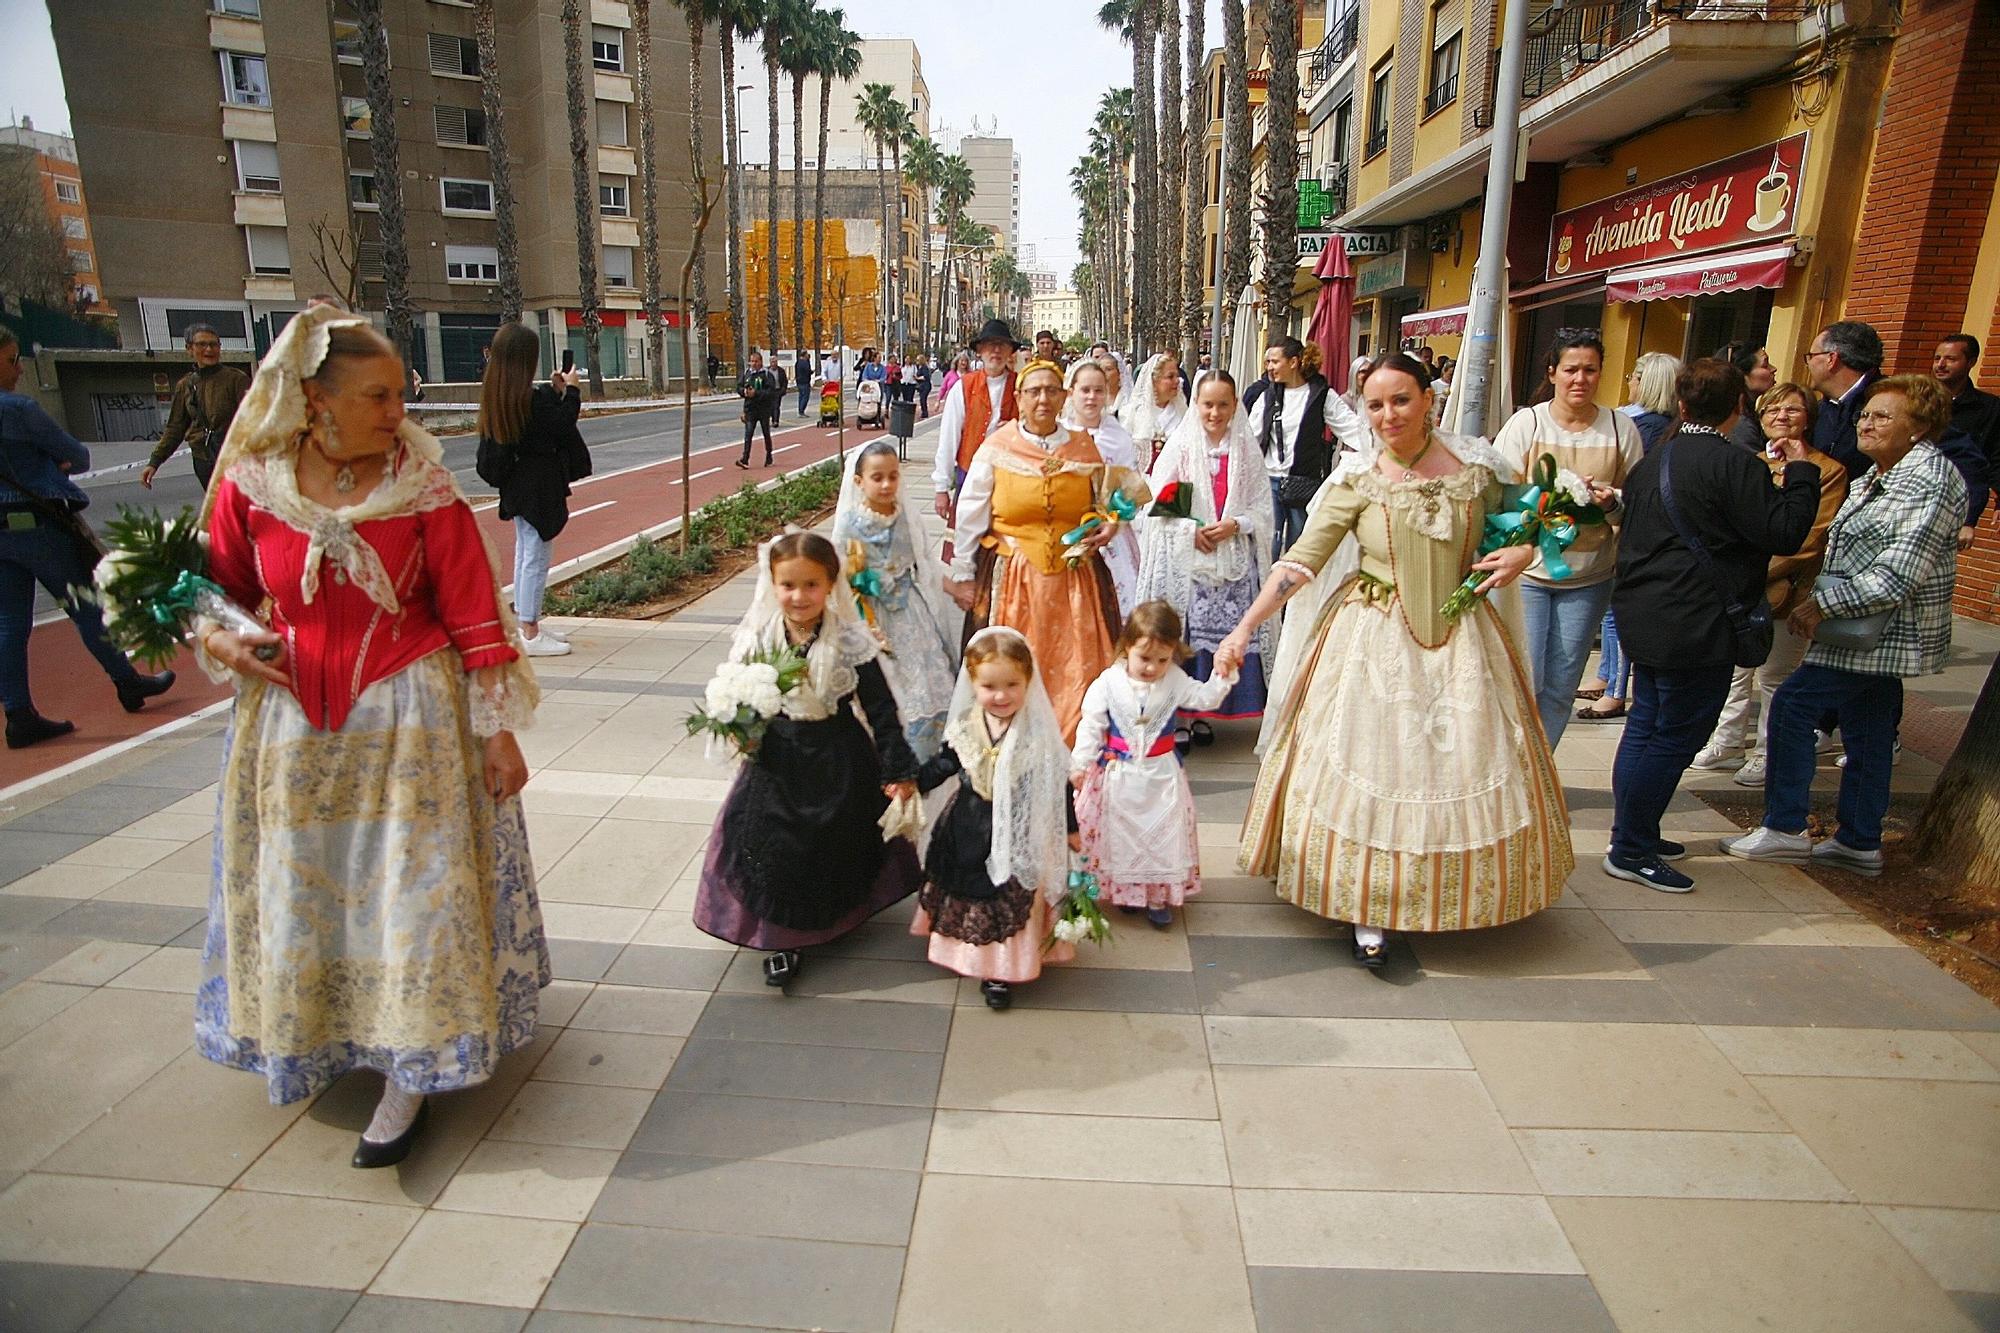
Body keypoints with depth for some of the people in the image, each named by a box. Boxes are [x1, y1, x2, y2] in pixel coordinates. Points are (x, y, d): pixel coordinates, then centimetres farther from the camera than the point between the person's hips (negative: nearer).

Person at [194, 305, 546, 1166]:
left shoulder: (422, 486, -11)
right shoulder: (250, 485, -5)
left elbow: (473, 612, -10)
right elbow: (218, 589, 11)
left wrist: (499, 727, -11)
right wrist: (217, 640, -11)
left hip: (408, 718, -3)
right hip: (292, 723, 3)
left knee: (414, 889, 1)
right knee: (297, 892, 17)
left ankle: (409, 1078, 17)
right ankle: (314, 1043, 42)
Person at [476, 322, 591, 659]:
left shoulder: (495, 394, 6)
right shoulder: (531, 397, -21)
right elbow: (562, 426, -13)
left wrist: (555, 391, 12)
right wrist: (571, 391, -3)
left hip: (516, 483, 9)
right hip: (538, 486, -9)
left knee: (524, 553, 18)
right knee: (537, 557, -3)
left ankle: (524, 623, 28)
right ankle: (530, 635, 3)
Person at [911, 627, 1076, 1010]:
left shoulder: (1039, 732, -17)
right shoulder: (965, 726, -8)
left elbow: (1056, 782, -9)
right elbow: (944, 763, 7)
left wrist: (1069, 828, -2)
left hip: (1017, 832, -4)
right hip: (968, 828, 4)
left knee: (1010, 899, 7)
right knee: (966, 892, 19)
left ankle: (1002, 970, 22)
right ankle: (970, 954, 41)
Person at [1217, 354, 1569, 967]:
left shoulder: (1476, 463, -2)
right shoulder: (1356, 477, -7)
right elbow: (1300, 560, -9)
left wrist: (1522, 552, -9)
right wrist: (1245, 628, -16)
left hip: (1459, 639, 3)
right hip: (1374, 641, -2)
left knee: (1466, 766, 9)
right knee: (1368, 765, -1)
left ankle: (1458, 892, 31)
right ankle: (1370, 911, 11)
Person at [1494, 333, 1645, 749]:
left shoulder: (1621, 428, 4)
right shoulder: (1525, 422, -3)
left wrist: (1612, 500, -14)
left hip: (1588, 577, 3)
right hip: (1526, 569, -3)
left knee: (1561, 687, 8)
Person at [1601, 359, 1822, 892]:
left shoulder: (1654, 461, 11)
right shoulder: (1733, 464, -15)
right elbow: (1784, 533, -15)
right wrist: (1800, 471, -5)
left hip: (1645, 618, 9)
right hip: (1698, 628, -9)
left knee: (1645, 726, 16)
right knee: (1675, 737, -2)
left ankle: (1633, 836, 26)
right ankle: (1630, 852, 4)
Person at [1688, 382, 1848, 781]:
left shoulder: (1827, 471, -5)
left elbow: (1813, 539, -12)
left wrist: (1758, 571, -18)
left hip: (1783, 591, -5)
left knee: (1776, 679, 4)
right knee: (1733, 671, 14)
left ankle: (1770, 756, 17)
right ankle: (1727, 745, 27)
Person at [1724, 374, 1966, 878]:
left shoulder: (1929, 482, -18)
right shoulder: (1879, 476, 14)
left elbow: (1897, 576, -25)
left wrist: (1823, 604, -22)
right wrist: (1821, 598, 8)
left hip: (1885, 633, -10)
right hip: (1876, 633, 10)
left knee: (1793, 702, -10)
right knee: (1866, 735, 13)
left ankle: (1785, 830, -3)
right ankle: (1860, 843, 23)